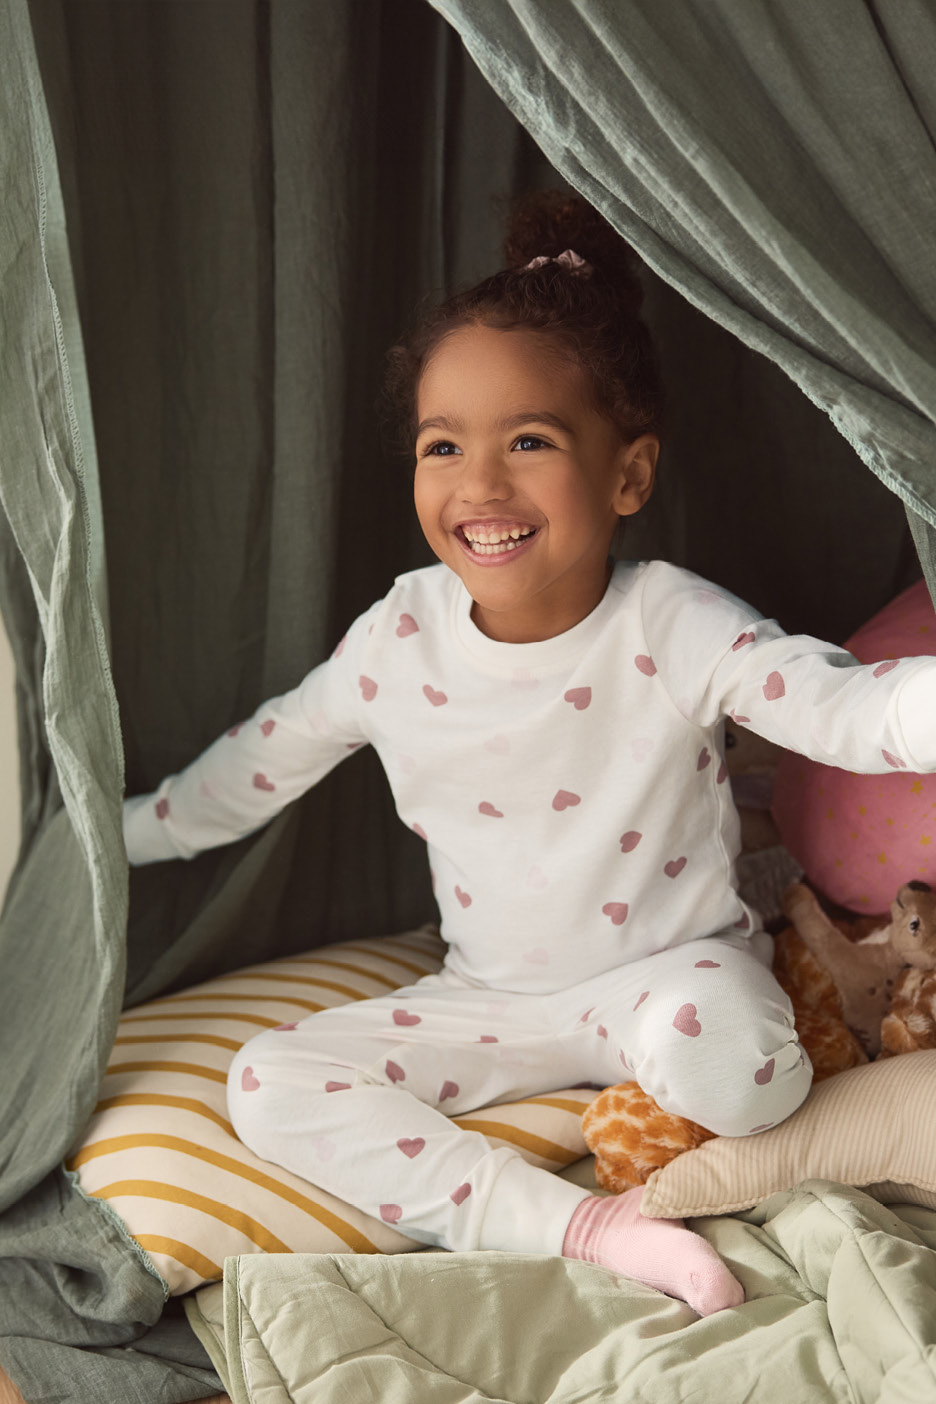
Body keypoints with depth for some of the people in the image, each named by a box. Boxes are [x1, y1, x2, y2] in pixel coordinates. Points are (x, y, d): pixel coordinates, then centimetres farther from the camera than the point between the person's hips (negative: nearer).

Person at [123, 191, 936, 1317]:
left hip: (675, 964, -4)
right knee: (270, 1084, -14)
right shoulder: (400, 636, -8)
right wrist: (115, 832, 18)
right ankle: (580, 1229, -22)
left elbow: (844, 706, -34)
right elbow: (263, 759, 8)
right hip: (496, 998, 5)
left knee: (720, 1062, -39)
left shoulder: (674, 629, -20)